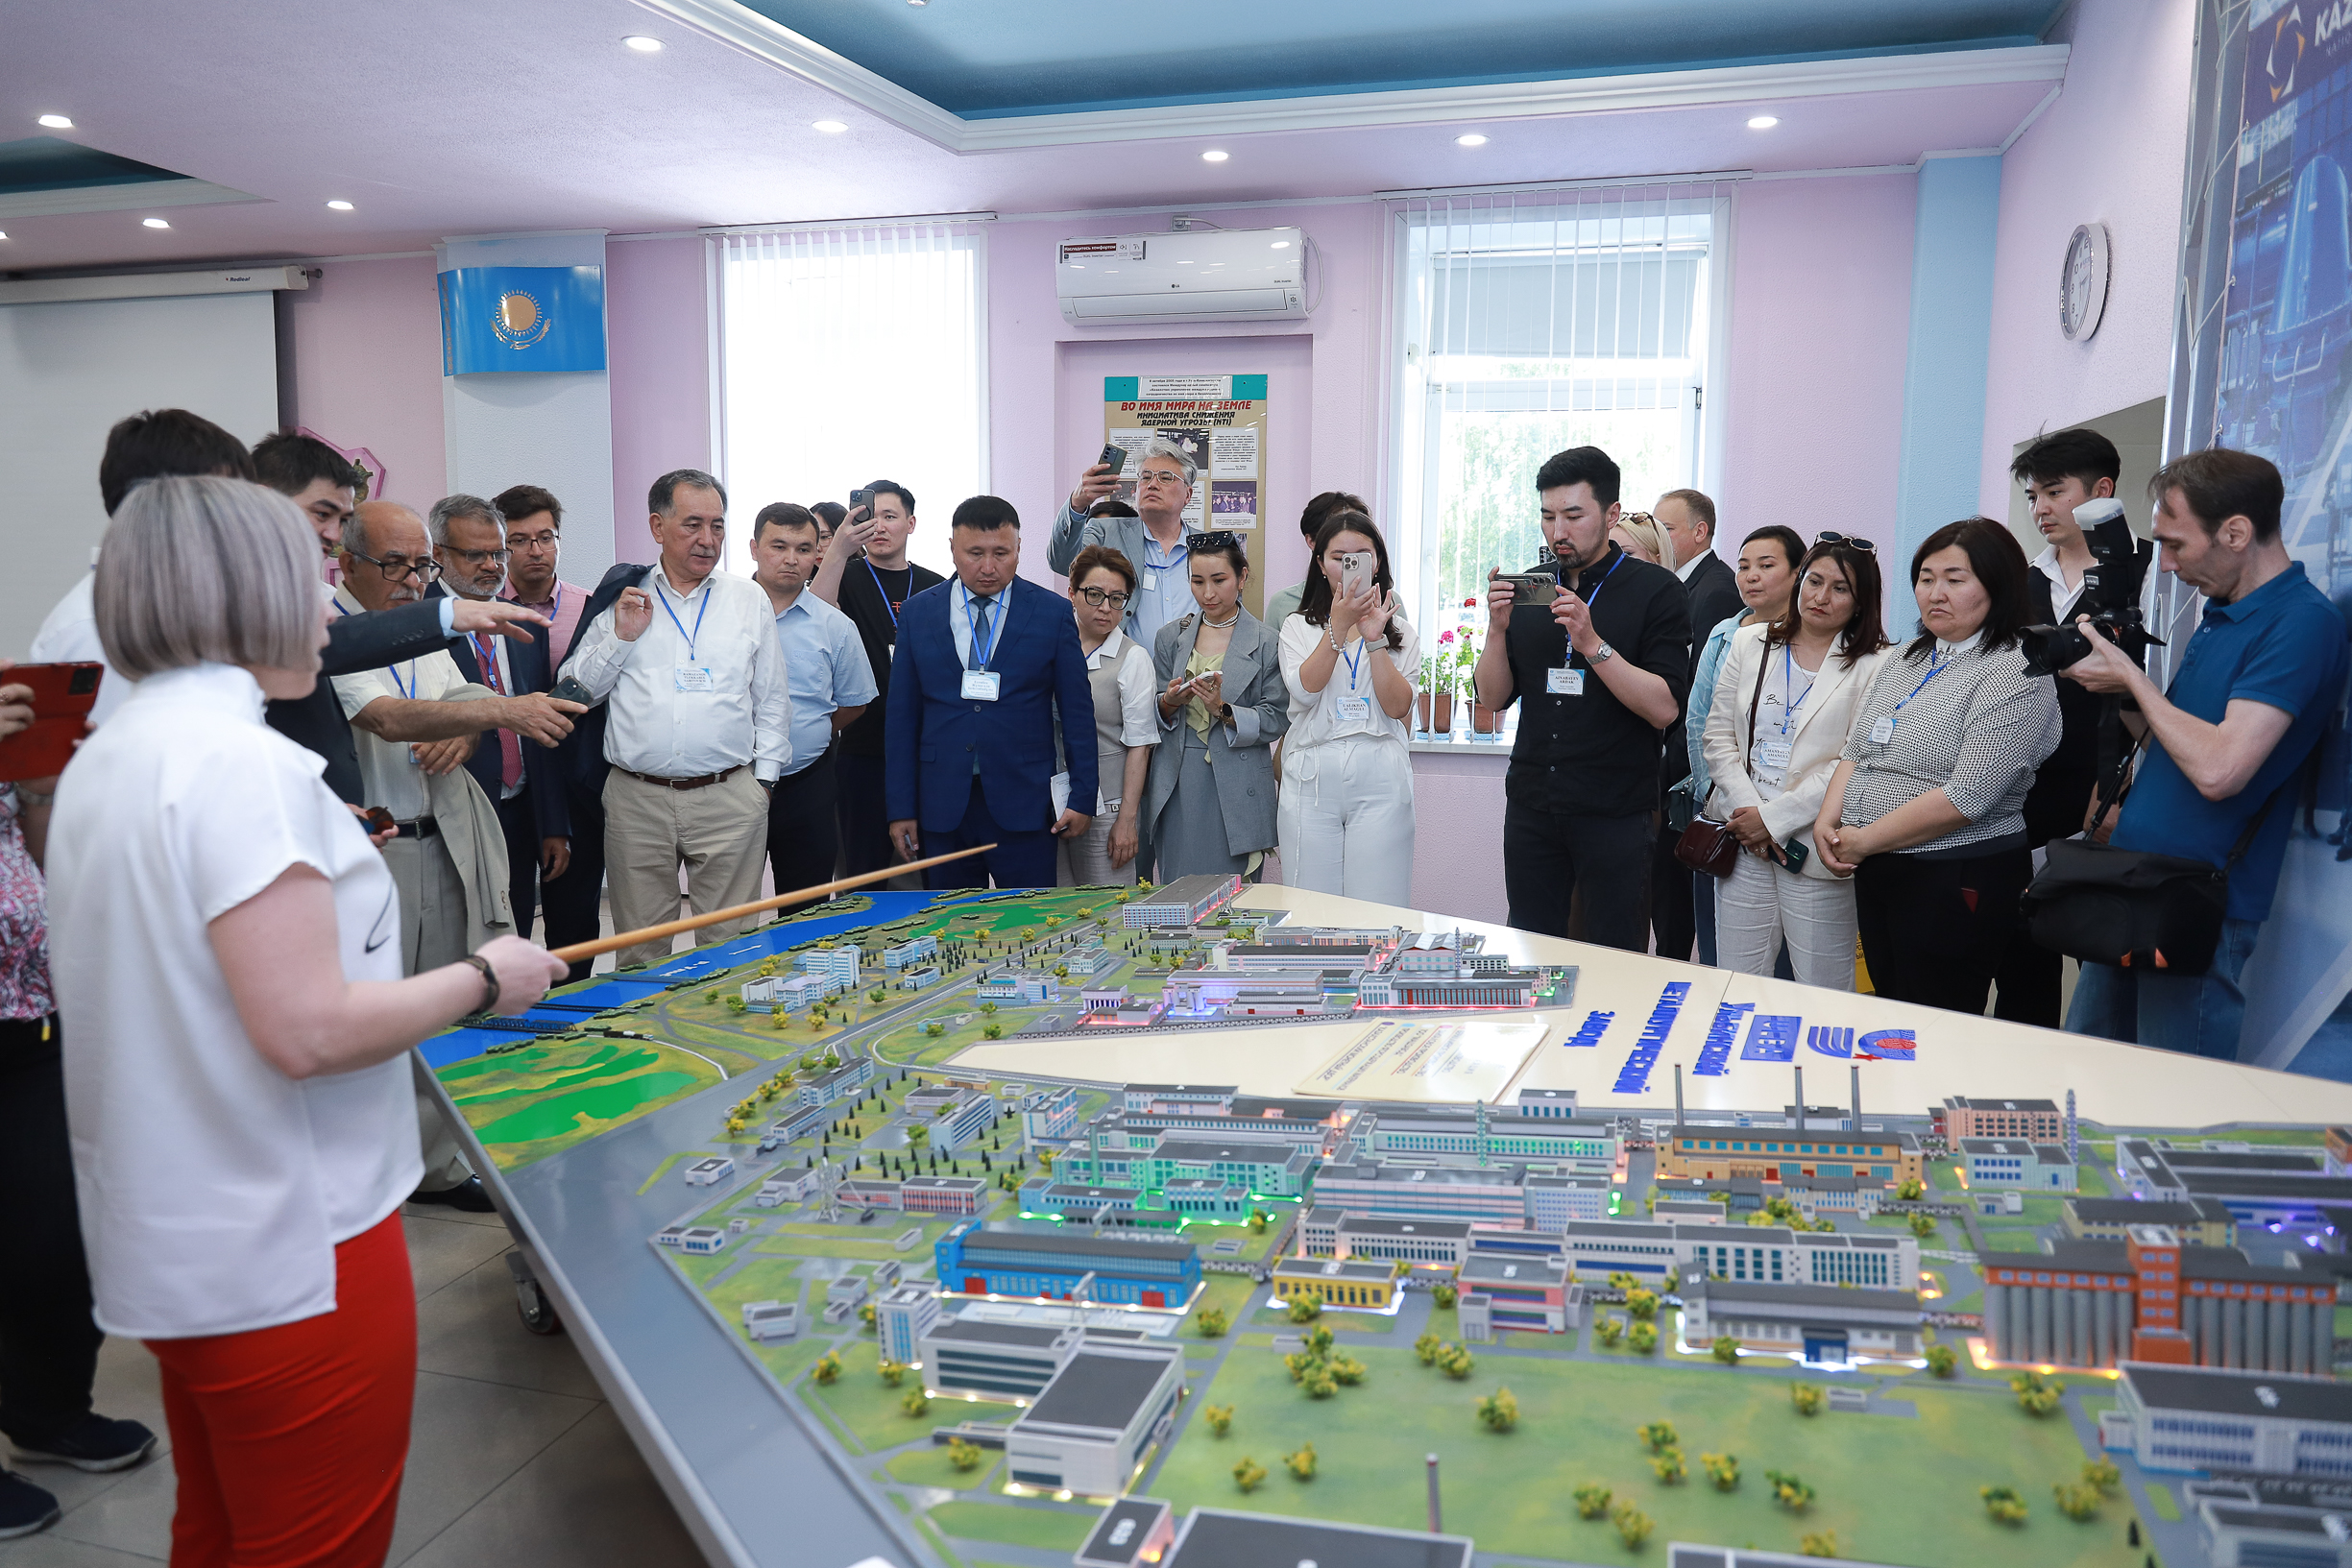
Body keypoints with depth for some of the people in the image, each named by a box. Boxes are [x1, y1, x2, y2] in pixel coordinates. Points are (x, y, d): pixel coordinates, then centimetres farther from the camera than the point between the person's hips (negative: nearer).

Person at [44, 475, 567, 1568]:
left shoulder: (103, 760, 9)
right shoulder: (240, 760, -21)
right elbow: (310, 1031, -25)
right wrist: (486, 979, -13)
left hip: (168, 1248, 10)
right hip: (288, 1259, -9)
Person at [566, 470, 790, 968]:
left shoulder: (749, 599, 10)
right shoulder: (620, 598, 8)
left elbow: (772, 700, 13)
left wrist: (763, 778, 6)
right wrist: (621, 636, -5)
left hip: (729, 798, 0)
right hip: (636, 798, 0)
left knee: (729, 944, 1)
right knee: (640, 950, 7)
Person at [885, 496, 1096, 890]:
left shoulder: (1052, 614, 2)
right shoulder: (918, 613, 7)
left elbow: (1077, 713, 4)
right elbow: (902, 715, 7)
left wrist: (1083, 799, 0)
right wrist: (901, 809, 2)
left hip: (1024, 809, -1)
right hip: (942, 808, 2)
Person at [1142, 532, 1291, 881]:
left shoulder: (1267, 643, 0)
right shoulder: (1170, 637, 11)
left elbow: (1276, 719, -4)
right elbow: (1152, 714, 11)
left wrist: (1223, 710, -17)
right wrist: (1169, 703, -10)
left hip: (1236, 790, -3)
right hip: (1177, 788, 3)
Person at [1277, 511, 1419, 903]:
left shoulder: (1401, 631, 12)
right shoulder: (1298, 627, 12)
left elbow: (1398, 707, -1)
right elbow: (1304, 690, -6)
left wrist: (1374, 638, -9)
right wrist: (1339, 627, -12)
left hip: (1379, 781, 0)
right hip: (1311, 780, 0)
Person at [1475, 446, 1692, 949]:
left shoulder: (1656, 590, -3)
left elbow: (1664, 709, -12)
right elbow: (1495, 698, 8)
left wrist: (1594, 644, -20)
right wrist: (1498, 628, -7)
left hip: (1616, 813, -4)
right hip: (1531, 808, 4)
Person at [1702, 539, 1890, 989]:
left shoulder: (1875, 667, -1)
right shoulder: (1750, 643, 11)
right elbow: (1718, 736, 8)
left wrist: (1774, 818, -11)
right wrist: (1746, 809, -5)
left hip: (1815, 846, -3)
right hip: (1742, 837, 3)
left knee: (1824, 997, 3)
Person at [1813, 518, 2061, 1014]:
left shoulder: (2014, 674, -13)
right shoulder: (1903, 661, 13)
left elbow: (1968, 796, -21)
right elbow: (1855, 752, 14)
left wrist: (1866, 840, -16)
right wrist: (1828, 819, -4)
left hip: (1955, 880, -7)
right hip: (1876, 874, 8)